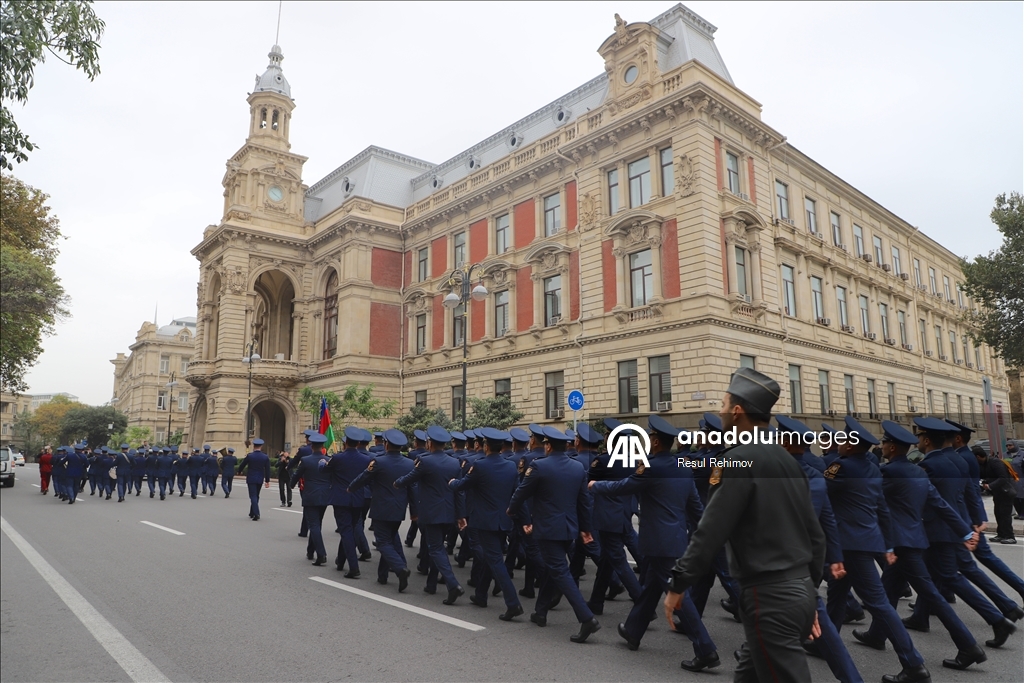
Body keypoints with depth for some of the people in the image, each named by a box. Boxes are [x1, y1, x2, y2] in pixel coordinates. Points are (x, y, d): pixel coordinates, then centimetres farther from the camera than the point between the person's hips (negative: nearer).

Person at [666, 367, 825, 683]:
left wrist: (678, 585, -8)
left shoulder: (741, 458, -16)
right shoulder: (787, 459, 10)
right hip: (798, 591, 9)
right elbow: (815, 533, 14)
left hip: (769, 597, -9)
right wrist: (809, 592, 22)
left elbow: (711, 530, -17)